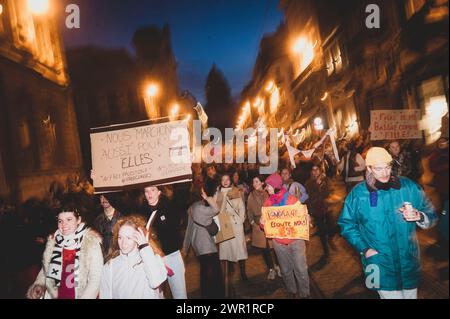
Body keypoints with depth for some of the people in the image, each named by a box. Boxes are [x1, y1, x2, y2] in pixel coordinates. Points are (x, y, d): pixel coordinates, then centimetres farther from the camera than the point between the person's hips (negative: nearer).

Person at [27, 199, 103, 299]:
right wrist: (39, 285, -3)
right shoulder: (53, 241, -2)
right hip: (55, 296, 4)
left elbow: (95, 279, -16)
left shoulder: (91, 243, -16)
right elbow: (46, 268, 12)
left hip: (81, 296, -4)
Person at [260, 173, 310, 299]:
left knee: (300, 270, 3)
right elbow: (265, 221, 7)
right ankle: (292, 292, 36)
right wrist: (262, 223, -15)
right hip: (279, 242, 3)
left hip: (295, 240, -3)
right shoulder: (268, 202, 0)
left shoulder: (292, 200, -9)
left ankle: (304, 294, 21)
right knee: (286, 270, 16)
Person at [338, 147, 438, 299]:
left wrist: (419, 216, -18)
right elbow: (346, 224, 2)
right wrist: (364, 249, -8)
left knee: (410, 295, 19)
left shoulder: (409, 187, -3)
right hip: (380, 264, -3)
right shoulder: (358, 193, -7)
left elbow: (431, 216, 4)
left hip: (409, 263, 3)